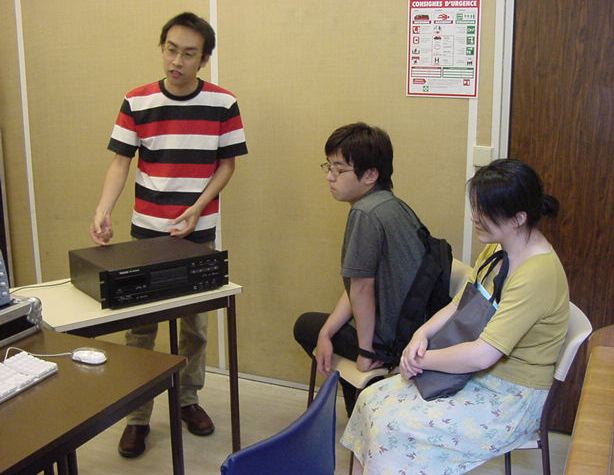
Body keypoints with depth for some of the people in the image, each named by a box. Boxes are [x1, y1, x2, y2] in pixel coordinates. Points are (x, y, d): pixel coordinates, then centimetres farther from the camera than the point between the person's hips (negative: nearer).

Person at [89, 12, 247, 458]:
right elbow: (121, 162, -3)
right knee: (141, 326, 5)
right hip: (147, 230, 0)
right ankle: (137, 416, 18)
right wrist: (102, 212, -18)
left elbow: (226, 165, 0)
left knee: (195, 322, 12)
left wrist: (198, 207, -13)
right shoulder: (136, 102, -4)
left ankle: (188, 399, 32)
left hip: (200, 232, 0)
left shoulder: (223, 103, -5)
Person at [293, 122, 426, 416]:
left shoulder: (365, 213, -23)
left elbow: (362, 287, -20)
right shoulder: (393, 206, 8)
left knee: (306, 325, 14)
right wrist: (326, 332, 2)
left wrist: (365, 351, -10)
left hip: (394, 341, -9)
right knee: (317, 325, 28)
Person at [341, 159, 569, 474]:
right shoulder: (497, 248, 2)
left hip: (512, 399, -8)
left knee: (394, 427, -19)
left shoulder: (538, 273, -27)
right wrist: (422, 334, -9)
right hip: (476, 375, 9)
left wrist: (422, 359, -17)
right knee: (373, 399, -2)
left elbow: (482, 355, -31)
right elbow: (459, 305, 10)